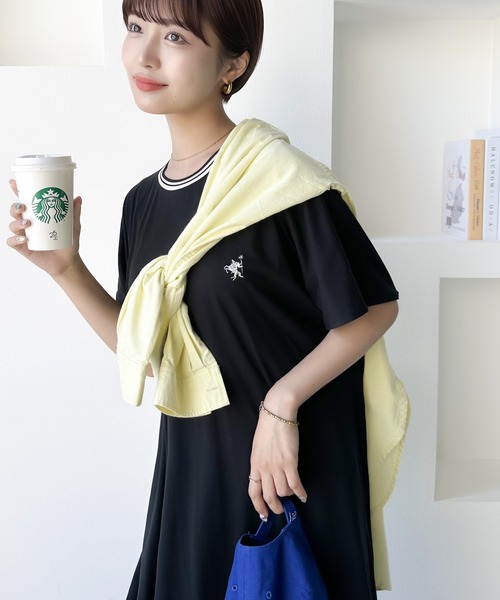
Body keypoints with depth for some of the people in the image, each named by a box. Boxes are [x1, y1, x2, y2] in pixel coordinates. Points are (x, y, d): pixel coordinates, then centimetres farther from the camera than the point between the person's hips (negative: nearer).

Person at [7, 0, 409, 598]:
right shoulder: (143, 201, 3)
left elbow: (375, 309, -12)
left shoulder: (283, 181, -17)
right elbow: (144, 351, 7)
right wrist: (66, 268, -4)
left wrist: (280, 404, -16)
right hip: (193, 463, 6)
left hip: (300, 462, -5)